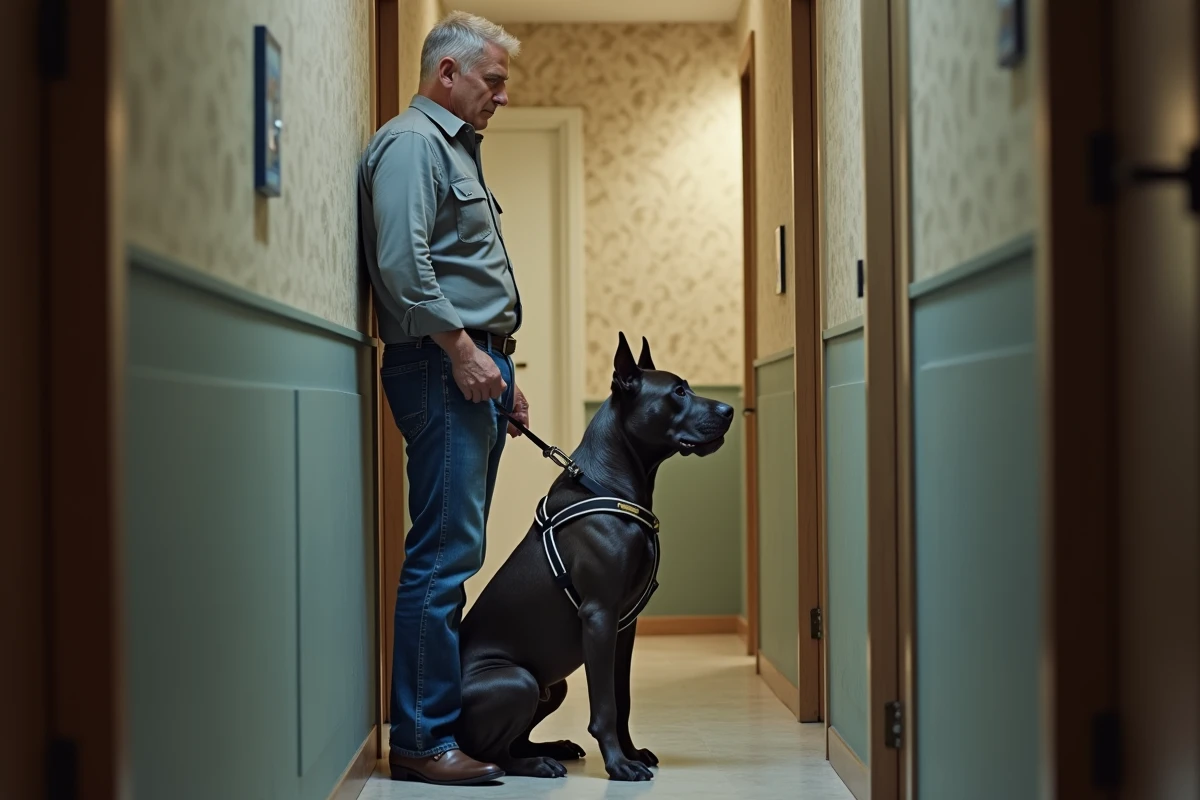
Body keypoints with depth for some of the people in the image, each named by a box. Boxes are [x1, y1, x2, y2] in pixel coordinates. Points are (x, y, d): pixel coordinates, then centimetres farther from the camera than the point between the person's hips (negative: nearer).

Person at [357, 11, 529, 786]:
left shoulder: (456, 148, 25)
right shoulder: (411, 142, -7)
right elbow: (401, 262, -20)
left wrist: (502, 369, 22)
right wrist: (460, 348, -20)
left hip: (474, 367, 10)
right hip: (440, 369, -10)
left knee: (453, 555, 9)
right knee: (443, 555, -11)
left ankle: (445, 720, 14)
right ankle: (423, 741, -7)